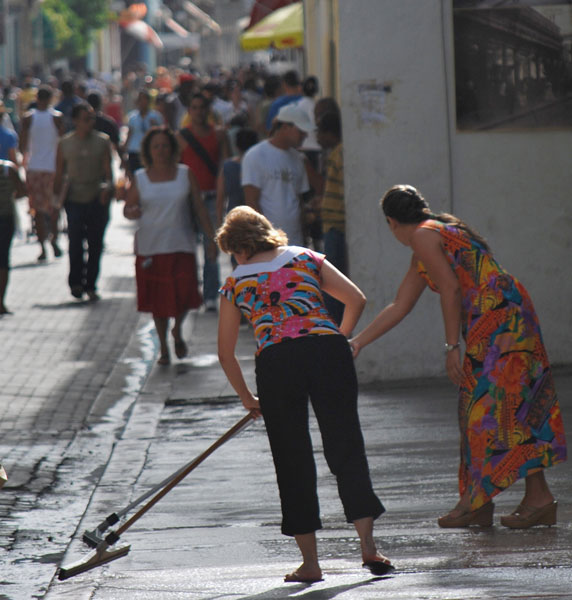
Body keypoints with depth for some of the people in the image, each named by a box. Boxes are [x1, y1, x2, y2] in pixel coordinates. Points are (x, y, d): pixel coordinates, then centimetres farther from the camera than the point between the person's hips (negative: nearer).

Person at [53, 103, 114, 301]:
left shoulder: (102, 141, 6)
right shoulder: (65, 143, 6)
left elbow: (108, 171, 3)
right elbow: (59, 174, 10)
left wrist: (107, 188, -14)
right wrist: (57, 196, 1)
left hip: (97, 200, 1)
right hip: (74, 200, -1)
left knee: (95, 244, 3)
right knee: (75, 242, -13)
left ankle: (90, 285, 13)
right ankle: (75, 282, -2)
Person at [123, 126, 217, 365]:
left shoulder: (185, 174, 3)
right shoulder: (140, 178, 3)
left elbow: (200, 208, 7)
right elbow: (128, 207, 10)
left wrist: (212, 238, 4)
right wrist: (131, 212, -15)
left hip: (181, 246, -1)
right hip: (150, 246, 1)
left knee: (185, 295, -9)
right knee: (158, 299, 4)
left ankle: (177, 330, 22)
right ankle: (163, 346, 20)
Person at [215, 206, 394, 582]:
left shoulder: (235, 284, 18)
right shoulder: (306, 259, 20)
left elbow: (226, 354, 19)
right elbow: (356, 299, 13)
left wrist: (247, 398, 31)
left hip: (275, 362, -1)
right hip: (327, 351, 1)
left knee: (292, 459, 8)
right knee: (346, 445, 3)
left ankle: (310, 561, 8)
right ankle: (368, 543, -9)